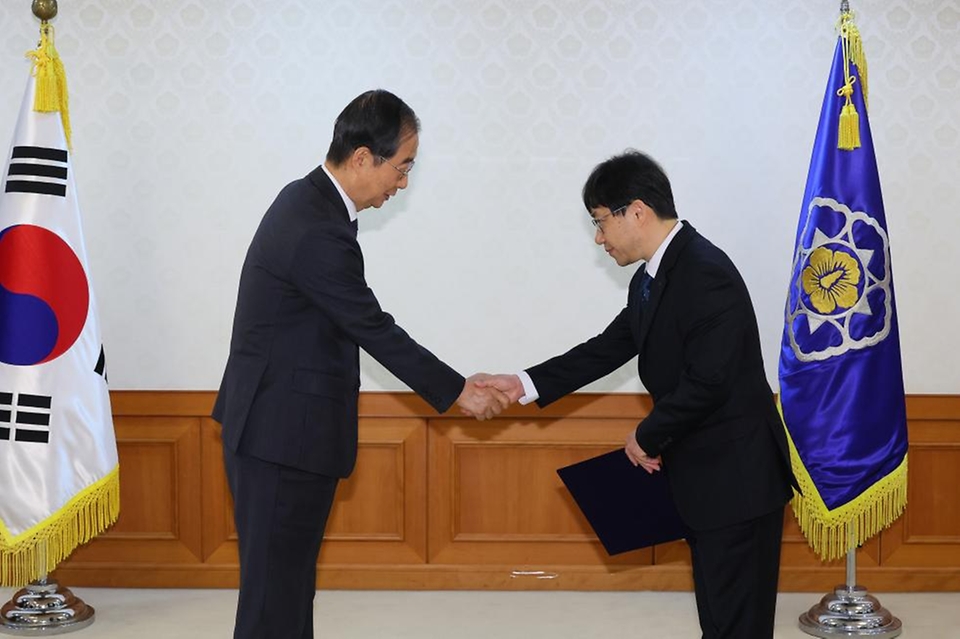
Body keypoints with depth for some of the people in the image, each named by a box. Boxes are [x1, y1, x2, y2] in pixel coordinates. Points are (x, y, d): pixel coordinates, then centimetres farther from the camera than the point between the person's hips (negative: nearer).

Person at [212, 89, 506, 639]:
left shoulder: (309, 202, 9)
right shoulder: (319, 232, -23)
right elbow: (375, 330, -18)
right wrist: (458, 391, -8)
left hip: (279, 428, 10)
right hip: (284, 436, -10)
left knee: (288, 579, 16)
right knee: (276, 589, -3)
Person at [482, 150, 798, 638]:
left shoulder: (705, 273, -21)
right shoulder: (651, 279, 9)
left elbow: (707, 381, -26)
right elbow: (609, 348, 16)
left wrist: (647, 437, -12)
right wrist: (526, 385, 10)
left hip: (736, 477, -10)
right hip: (705, 475, 10)